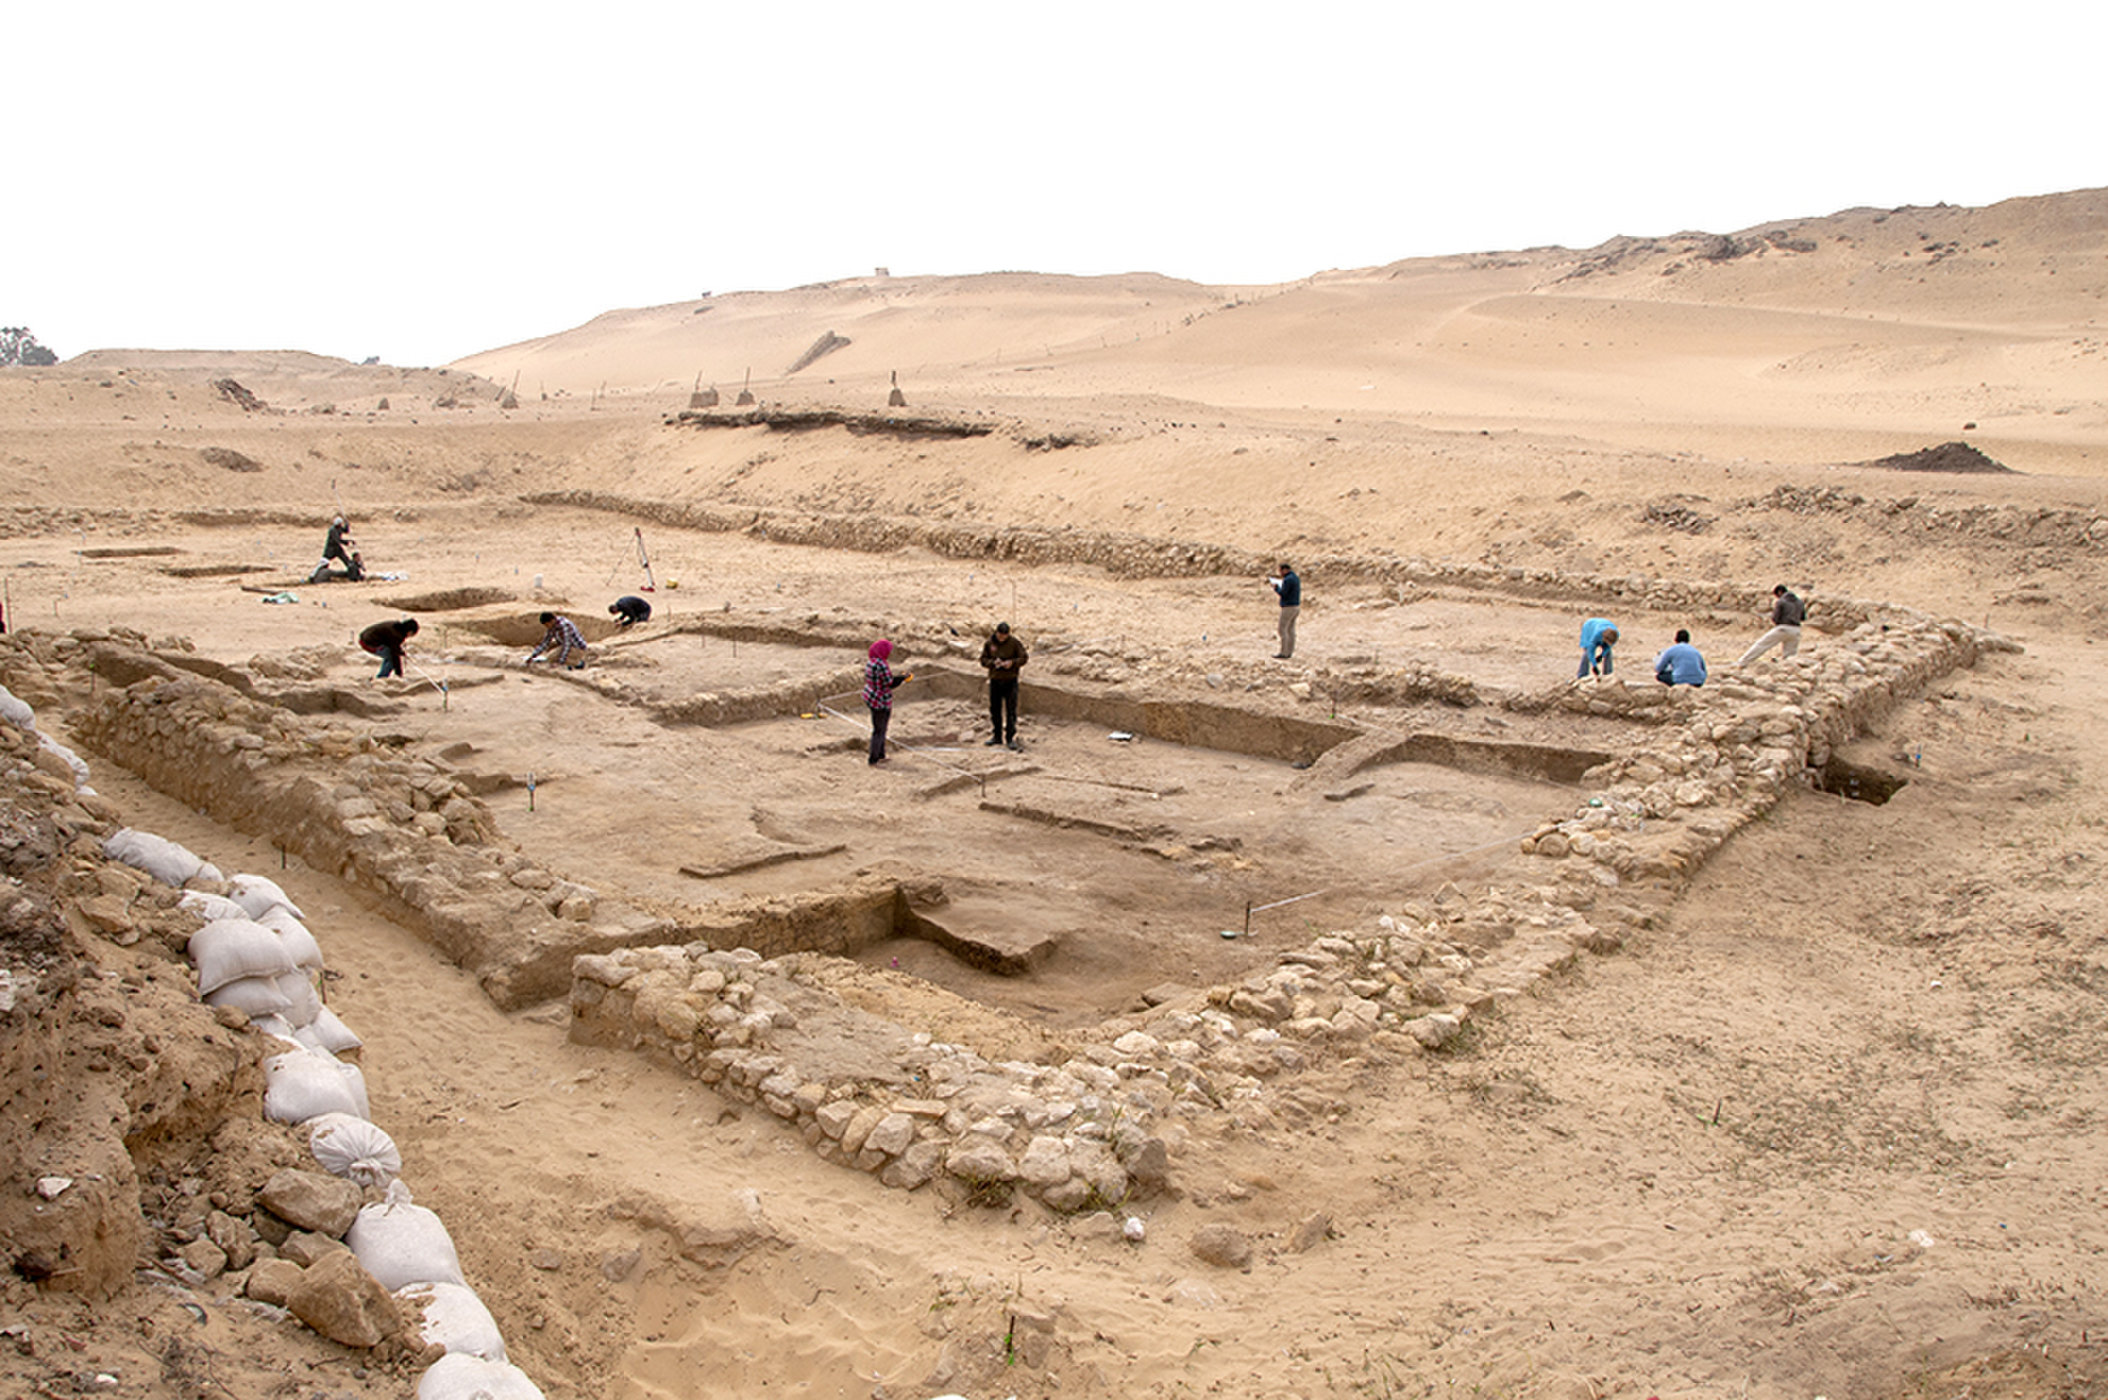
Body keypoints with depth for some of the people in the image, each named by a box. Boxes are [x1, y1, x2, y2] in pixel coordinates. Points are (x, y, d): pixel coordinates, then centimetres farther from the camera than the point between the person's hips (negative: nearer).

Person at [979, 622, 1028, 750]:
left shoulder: (1015, 643, -4)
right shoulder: (989, 643, 2)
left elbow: (1023, 658, -1)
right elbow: (983, 660, 4)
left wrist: (1012, 662, -18)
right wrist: (993, 662, -15)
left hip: (1010, 681, -3)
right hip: (995, 680, 3)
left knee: (1011, 709, -5)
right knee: (995, 709, 9)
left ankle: (1011, 737, 0)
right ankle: (997, 736, 22)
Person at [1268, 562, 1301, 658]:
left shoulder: (1288, 580, -19)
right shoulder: (1295, 578, 11)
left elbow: (1283, 593, -21)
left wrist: (1276, 587, -2)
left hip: (1288, 608, -9)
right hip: (1296, 607, 9)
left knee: (1282, 630, -4)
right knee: (1290, 630, 13)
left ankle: (1283, 653, -2)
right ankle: (1289, 652, 16)